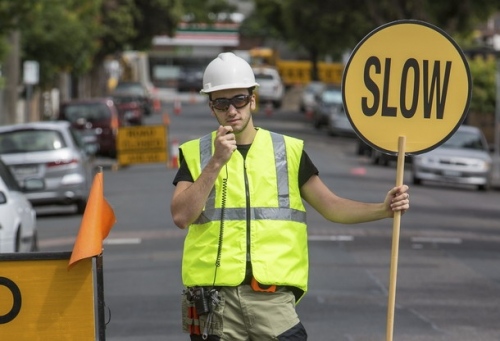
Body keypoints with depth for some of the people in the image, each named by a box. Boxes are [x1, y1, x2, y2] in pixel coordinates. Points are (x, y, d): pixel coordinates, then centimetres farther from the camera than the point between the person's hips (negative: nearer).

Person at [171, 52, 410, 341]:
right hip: (216, 295, 0)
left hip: (273, 295, 0)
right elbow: (181, 216, -6)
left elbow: (332, 206, 7)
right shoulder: (194, 154, 8)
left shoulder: (289, 152, 11)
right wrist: (217, 162, -12)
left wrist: (384, 209, -8)